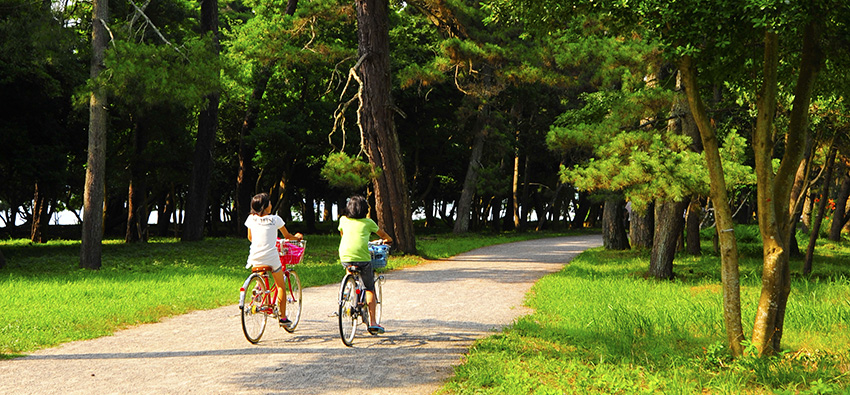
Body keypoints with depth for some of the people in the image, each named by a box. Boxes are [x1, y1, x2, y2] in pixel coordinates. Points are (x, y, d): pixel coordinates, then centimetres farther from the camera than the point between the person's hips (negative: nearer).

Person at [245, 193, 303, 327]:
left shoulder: (251, 219, 2)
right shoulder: (275, 219, -4)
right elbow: (287, 236, 9)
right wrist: (297, 237, 31)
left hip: (255, 258, 3)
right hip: (271, 258, -3)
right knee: (280, 286, 13)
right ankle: (283, 318, 14)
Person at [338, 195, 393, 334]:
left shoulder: (343, 220, 16)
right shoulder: (368, 222, 11)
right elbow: (382, 234, 29)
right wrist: (388, 240, 52)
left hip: (345, 257, 2)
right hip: (362, 257, -2)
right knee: (370, 289, 6)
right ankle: (372, 323, -1)